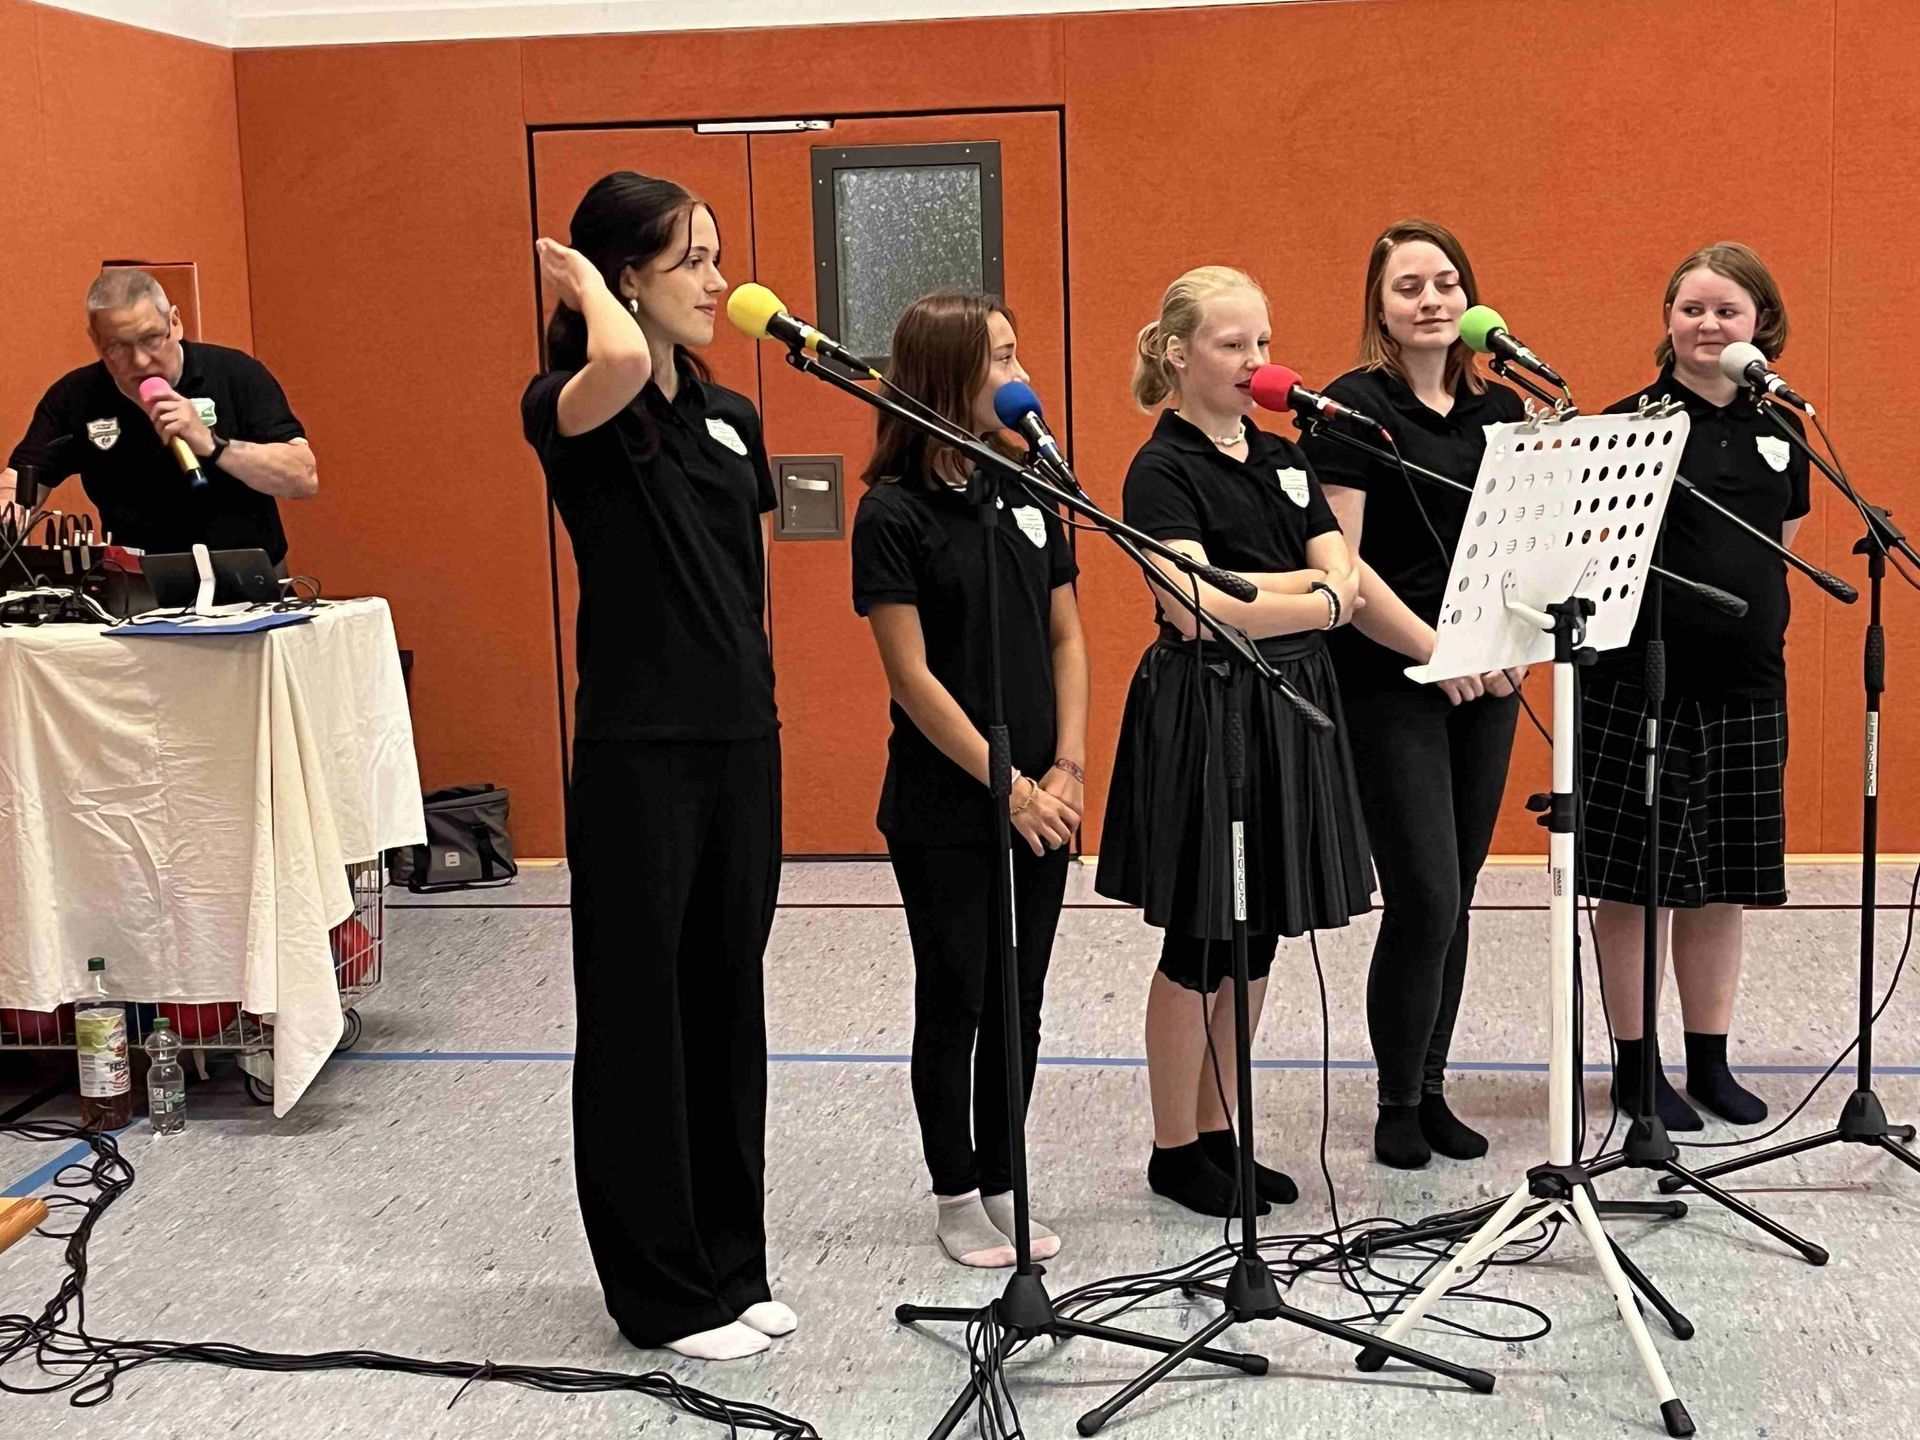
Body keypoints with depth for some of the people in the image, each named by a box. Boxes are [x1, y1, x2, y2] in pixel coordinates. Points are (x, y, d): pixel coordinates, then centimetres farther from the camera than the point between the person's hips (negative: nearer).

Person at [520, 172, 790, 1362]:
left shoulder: (732, 416, 11)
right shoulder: (573, 413, -9)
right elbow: (621, 362, -34)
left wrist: (762, 719, 14)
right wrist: (580, 276, -14)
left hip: (740, 742, 7)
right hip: (637, 750, -6)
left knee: (727, 1002, 14)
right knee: (638, 1014, 4)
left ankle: (733, 1263, 27)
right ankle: (662, 1291, 16)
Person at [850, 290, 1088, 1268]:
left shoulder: (1023, 493, 7)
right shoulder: (893, 512, -11)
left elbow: (1065, 639, 9)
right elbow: (911, 675, -13)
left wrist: (1066, 767, -2)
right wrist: (1006, 784, -14)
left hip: (1039, 806, 5)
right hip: (942, 811, -5)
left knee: (1018, 1004, 11)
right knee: (954, 1002, 5)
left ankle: (1002, 1185, 23)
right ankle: (955, 1198, 18)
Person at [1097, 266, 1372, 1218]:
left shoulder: (1283, 459, 12)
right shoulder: (1162, 472, -9)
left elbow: (1343, 582, 0)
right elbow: (1195, 612, -21)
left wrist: (1241, 584, -15)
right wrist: (1312, 599, -12)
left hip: (1292, 711, 7)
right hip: (1203, 717, -7)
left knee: (1256, 942, 12)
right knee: (1201, 944, 1)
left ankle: (1220, 1131, 24)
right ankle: (1175, 1149, 14)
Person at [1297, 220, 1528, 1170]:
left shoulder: (1501, 408, 11)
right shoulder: (1353, 407, -7)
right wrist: (1433, 648, -16)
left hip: (1485, 686, 6)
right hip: (1387, 687, -6)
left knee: (1452, 897, 11)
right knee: (1424, 900, -8)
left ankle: (1431, 1090, 24)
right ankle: (1397, 1106, 10)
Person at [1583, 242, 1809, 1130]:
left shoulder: (1779, 431, 10)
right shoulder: (1631, 423, -6)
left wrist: (1755, 622, 10)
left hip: (1746, 685, 5)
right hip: (1643, 681, -5)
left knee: (1725, 879, 12)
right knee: (1633, 876, 1)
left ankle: (1710, 1060, 24)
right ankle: (1635, 1064, 14)